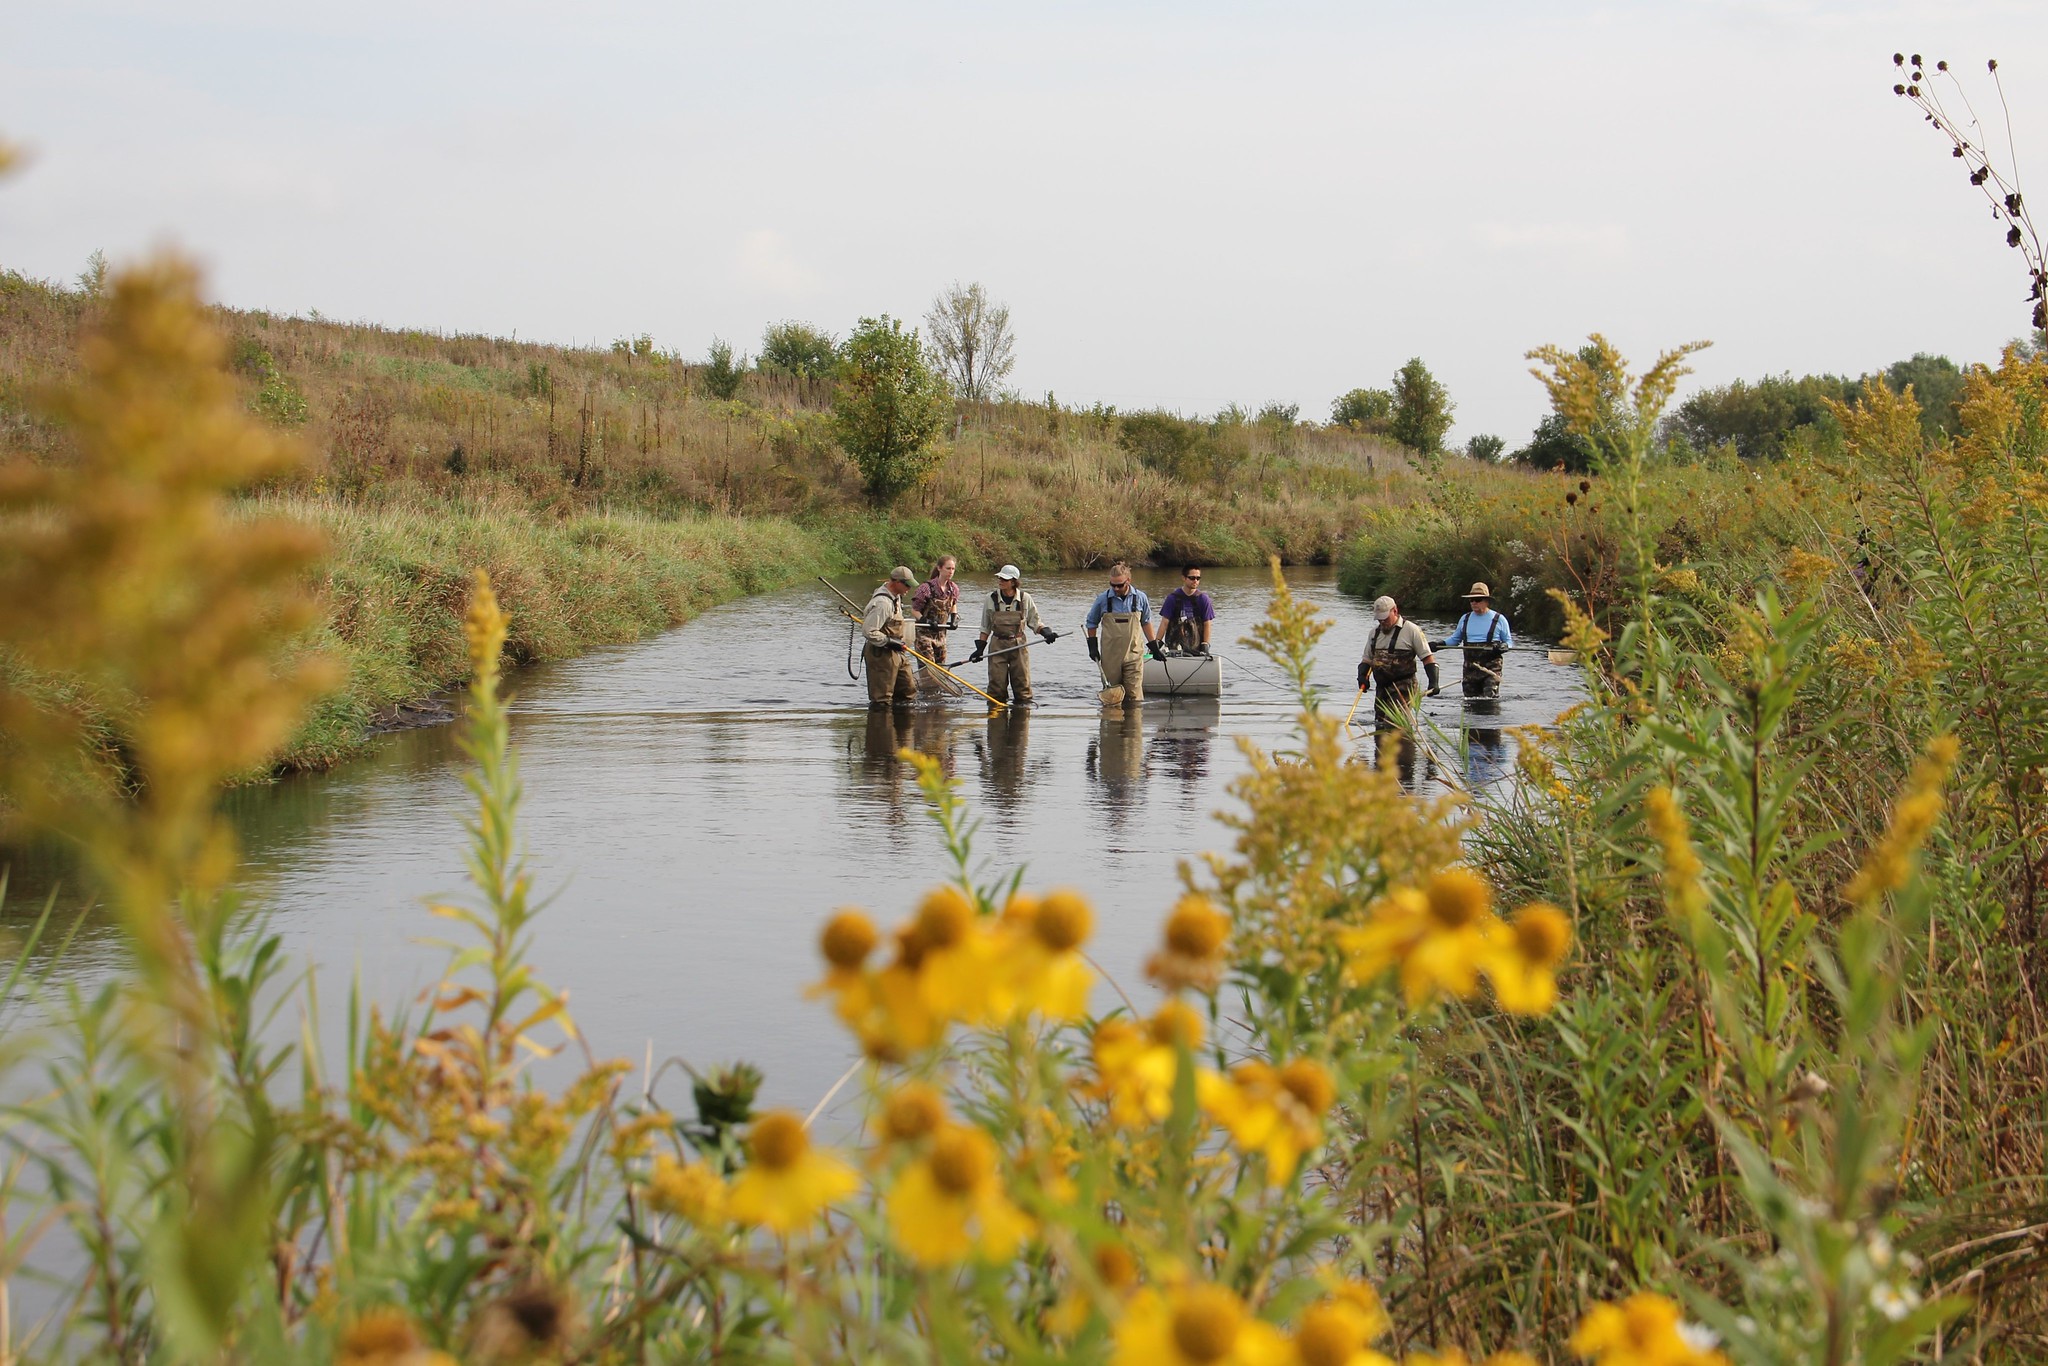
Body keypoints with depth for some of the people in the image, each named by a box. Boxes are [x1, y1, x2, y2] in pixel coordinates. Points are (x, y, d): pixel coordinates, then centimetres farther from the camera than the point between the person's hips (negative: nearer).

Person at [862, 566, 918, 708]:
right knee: (881, 701, -5)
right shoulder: (883, 603, -24)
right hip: (882, 654, -10)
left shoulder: (896, 597, 8)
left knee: (907, 691, 14)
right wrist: (889, 641, -19)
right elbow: (868, 631, -27)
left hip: (897, 654, 10)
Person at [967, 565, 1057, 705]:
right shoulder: (991, 599, 0)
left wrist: (1046, 632, -11)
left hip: (1019, 645, 0)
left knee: (1022, 682, 0)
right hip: (997, 645, 0)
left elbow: (1034, 622, 8)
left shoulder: (1025, 599, -2)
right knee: (997, 683, -3)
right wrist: (980, 648, 4)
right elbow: (985, 627, 9)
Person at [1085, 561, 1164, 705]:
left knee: (1134, 696, -4)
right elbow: (1092, 623, 13)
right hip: (1110, 655, 0)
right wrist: (1092, 646, 7)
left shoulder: (1140, 598, 0)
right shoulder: (1103, 599, -2)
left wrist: (1154, 646, 14)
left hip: (1134, 654, 0)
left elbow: (1146, 623, 15)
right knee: (1111, 697, 5)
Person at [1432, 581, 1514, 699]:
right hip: (1470, 668, 4)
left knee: (1490, 697, -17)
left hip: (1491, 667, -4)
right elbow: (1455, 639, 20)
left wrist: (1503, 647, -16)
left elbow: (1509, 641, 7)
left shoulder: (1499, 619, 4)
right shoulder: (1465, 619, 14)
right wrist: (1441, 644, 3)